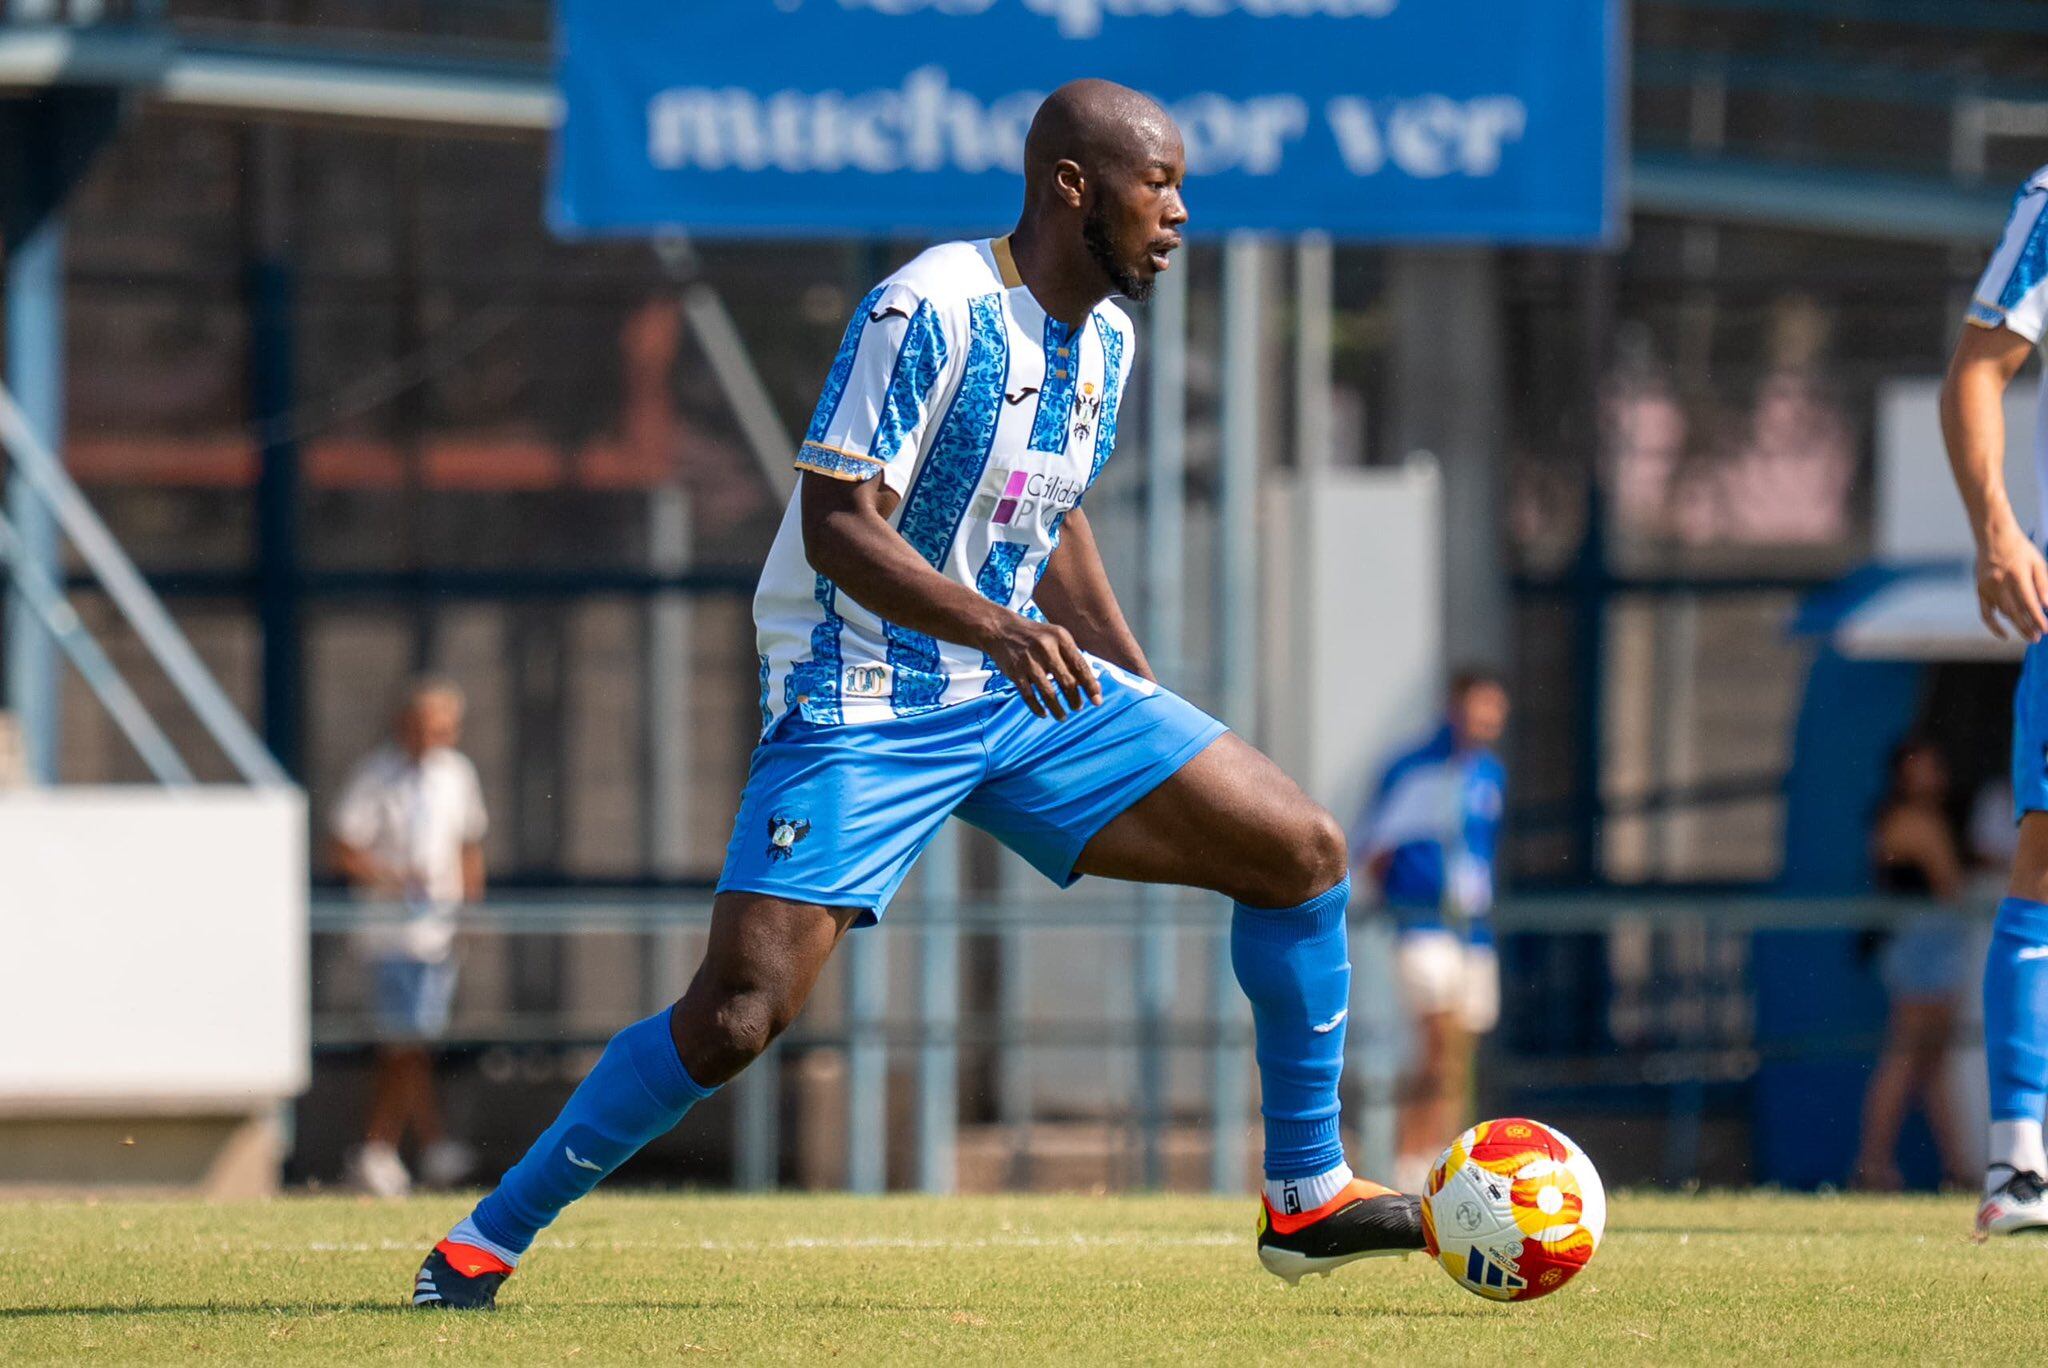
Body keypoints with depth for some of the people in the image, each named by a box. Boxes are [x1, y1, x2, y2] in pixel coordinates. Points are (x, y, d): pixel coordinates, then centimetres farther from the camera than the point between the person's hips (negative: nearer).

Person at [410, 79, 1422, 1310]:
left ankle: (1307, 1198, 8)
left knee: (1302, 850, -3)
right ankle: (487, 1239, -2)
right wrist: (997, 628, -36)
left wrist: (1147, 698, 19)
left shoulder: (1104, 340, 7)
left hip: (1031, 692, 8)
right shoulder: (931, 313, -18)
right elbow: (840, 526, -22)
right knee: (740, 1012, -18)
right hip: (867, 706, -8)